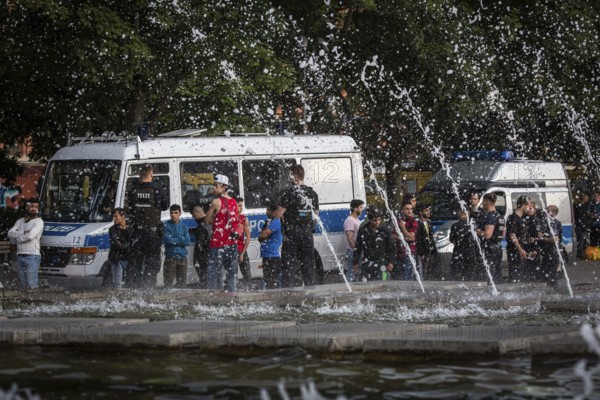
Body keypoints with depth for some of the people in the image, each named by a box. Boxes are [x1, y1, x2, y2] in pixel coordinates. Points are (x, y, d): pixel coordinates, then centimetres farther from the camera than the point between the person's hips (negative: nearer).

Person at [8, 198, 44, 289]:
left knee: (32, 285, -14)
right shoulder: (19, 221, 17)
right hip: (20, 257, 6)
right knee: (24, 285, 4)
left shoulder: (39, 221, -1)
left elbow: (30, 236, -16)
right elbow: (10, 233, 3)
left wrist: (18, 237, 1)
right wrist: (23, 233, -10)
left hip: (32, 256, -6)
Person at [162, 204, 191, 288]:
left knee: (182, 281, 7)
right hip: (170, 258, -3)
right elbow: (167, 240, -14)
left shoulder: (183, 226, 9)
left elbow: (187, 242, -2)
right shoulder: (166, 225, 0)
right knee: (168, 281, -7)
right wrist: (181, 239, -8)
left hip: (182, 258, 3)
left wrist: (174, 240, -11)